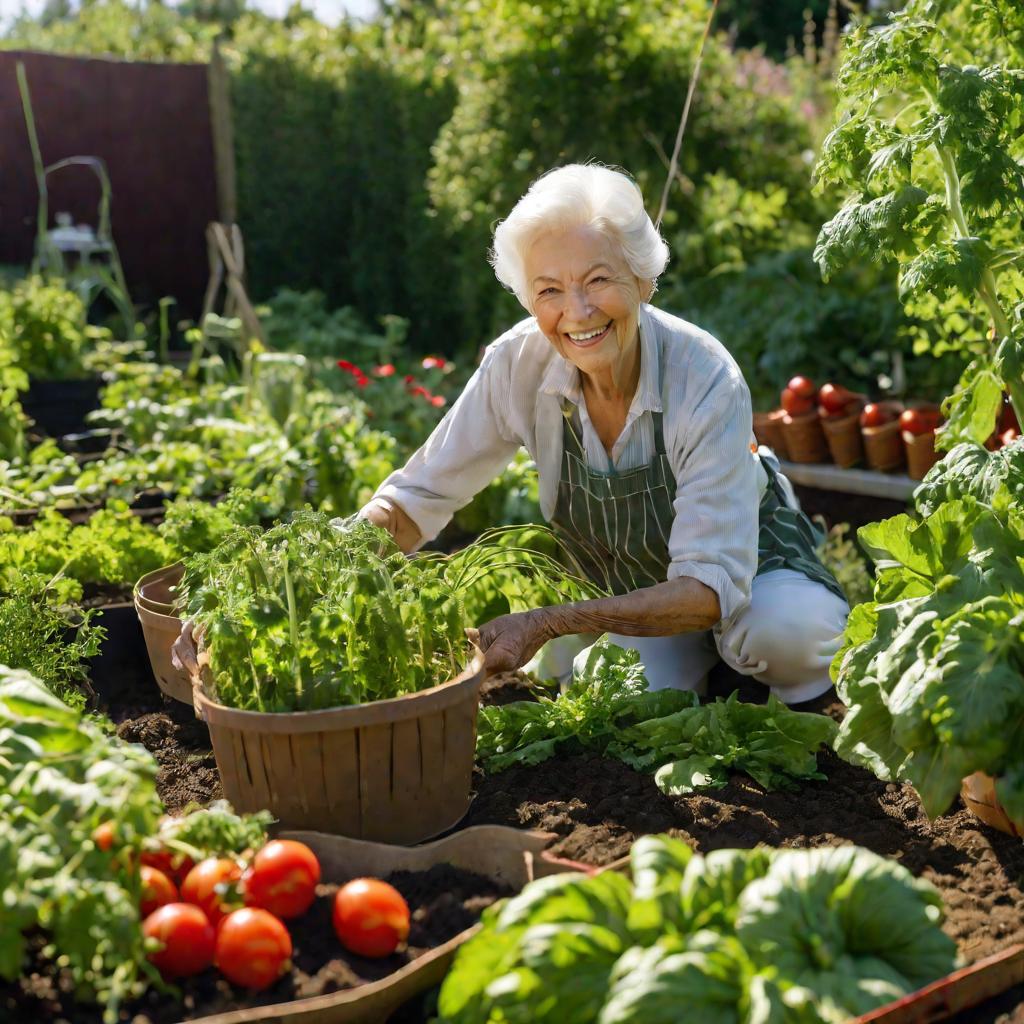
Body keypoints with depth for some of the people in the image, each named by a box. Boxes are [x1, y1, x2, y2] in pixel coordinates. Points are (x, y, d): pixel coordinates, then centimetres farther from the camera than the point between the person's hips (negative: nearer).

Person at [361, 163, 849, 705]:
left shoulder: (707, 382, -32)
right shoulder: (519, 364, -22)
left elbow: (713, 588, -36)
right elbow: (421, 494, -12)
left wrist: (549, 623, -45)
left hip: (749, 568, -3)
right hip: (631, 599, 3)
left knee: (788, 633, -35)